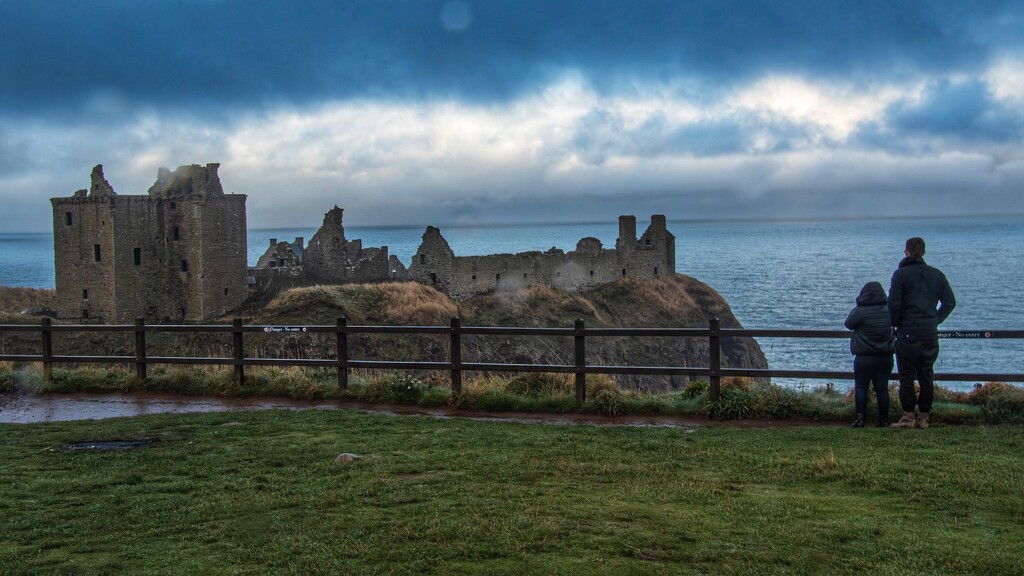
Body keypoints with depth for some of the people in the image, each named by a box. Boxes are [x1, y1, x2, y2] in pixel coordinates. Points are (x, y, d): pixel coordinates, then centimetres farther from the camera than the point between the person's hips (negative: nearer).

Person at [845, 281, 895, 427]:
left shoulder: (860, 312, -13)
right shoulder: (888, 311, 1)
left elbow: (849, 324, 1)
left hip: (864, 357, -4)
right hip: (886, 357, 4)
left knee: (861, 387, 6)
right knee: (882, 388, 9)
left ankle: (860, 419, 1)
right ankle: (884, 420, 10)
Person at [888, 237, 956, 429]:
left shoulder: (901, 274, -5)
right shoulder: (937, 275, 9)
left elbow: (894, 303, -12)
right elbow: (950, 302, 10)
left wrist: (895, 324, 2)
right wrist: (936, 320, 15)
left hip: (908, 334, -4)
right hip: (930, 334, 4)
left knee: (906, 377, 1)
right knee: (926, 376, 10)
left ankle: (908, 417, 1)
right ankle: (924, 418, 13)